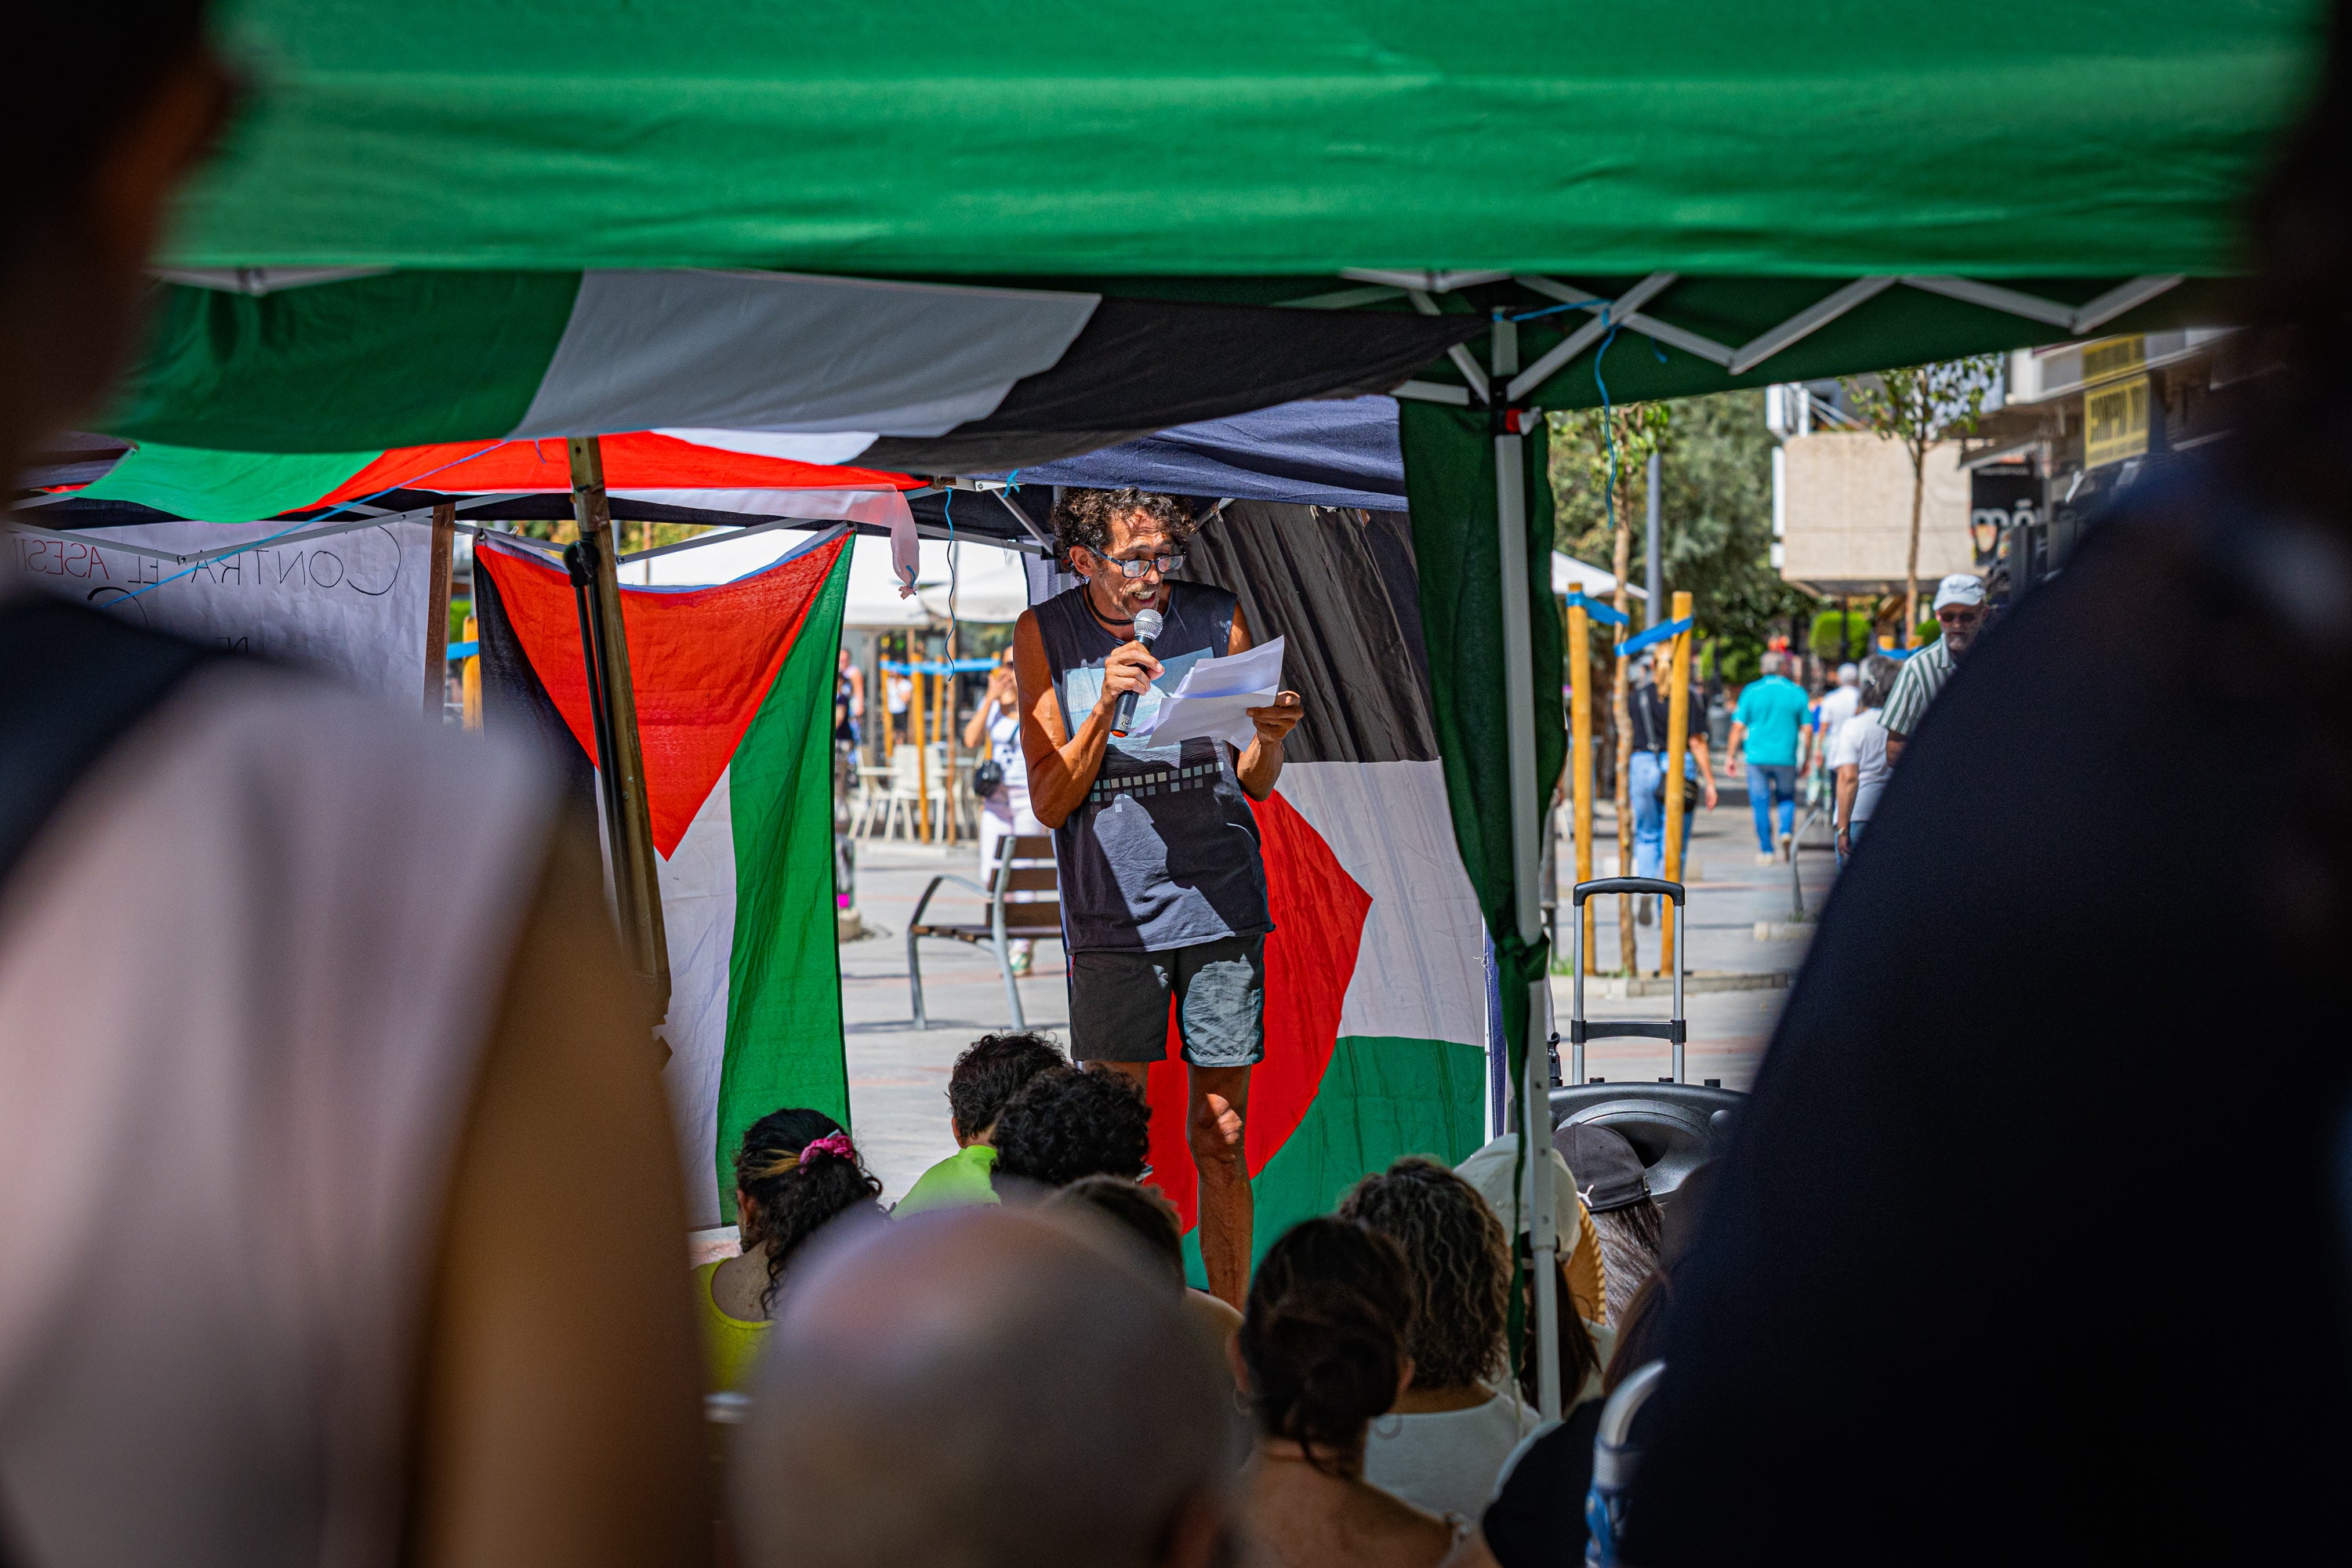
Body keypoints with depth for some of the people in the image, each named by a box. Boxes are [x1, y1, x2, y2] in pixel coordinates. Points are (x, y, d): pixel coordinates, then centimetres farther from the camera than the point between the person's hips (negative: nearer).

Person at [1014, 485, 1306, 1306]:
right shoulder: (1045, 636, 0)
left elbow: (1254, 784, 11)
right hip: (1113, 918, -1)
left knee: (1221, 1135, 4)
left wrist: (1269, 736, -12)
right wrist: (1105, 705, -18)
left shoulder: (1217, 619, 3)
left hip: (1221, 909, 1)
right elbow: (1050, 802, -4)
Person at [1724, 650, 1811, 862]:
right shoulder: (1797, 692, 0)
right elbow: (1806, 730, 2)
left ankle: (1766, 850, 6)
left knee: (1761, 804, 6)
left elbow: (1738, 727, -3)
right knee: (1787, 797, 19)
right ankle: (1786, 831, -6)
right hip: (1787, 757, 1)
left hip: (1758, 757, -1)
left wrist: (1731, 756, 5)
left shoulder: (1751, 691, -2)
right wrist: (1806, 759, 12)